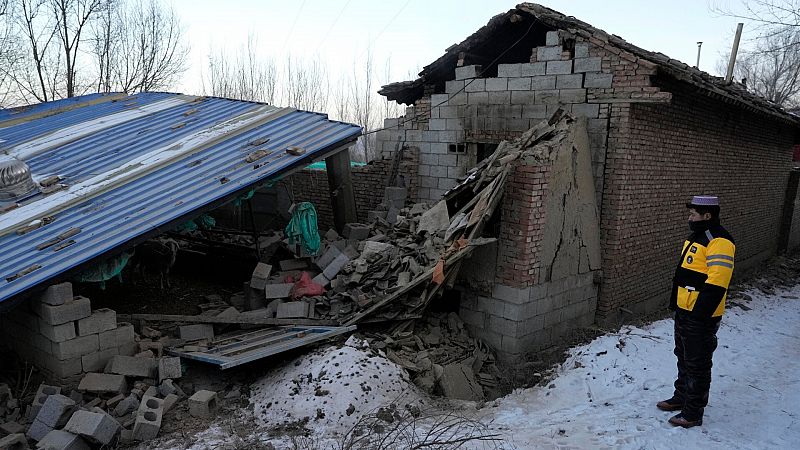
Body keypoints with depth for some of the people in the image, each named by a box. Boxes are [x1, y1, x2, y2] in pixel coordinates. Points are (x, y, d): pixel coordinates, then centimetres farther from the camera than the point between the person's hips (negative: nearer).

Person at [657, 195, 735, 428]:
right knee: (683, 357, 23)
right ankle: (681, 397, 38)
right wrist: (676, 302, 21)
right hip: (684, 311, 10)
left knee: (697, 365, 2)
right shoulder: (697, 236, 13)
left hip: (701, 317, -10)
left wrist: (700, 313, -24)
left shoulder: (719, 242, -20)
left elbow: (716, 284, -25)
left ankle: (693, 413, 13)